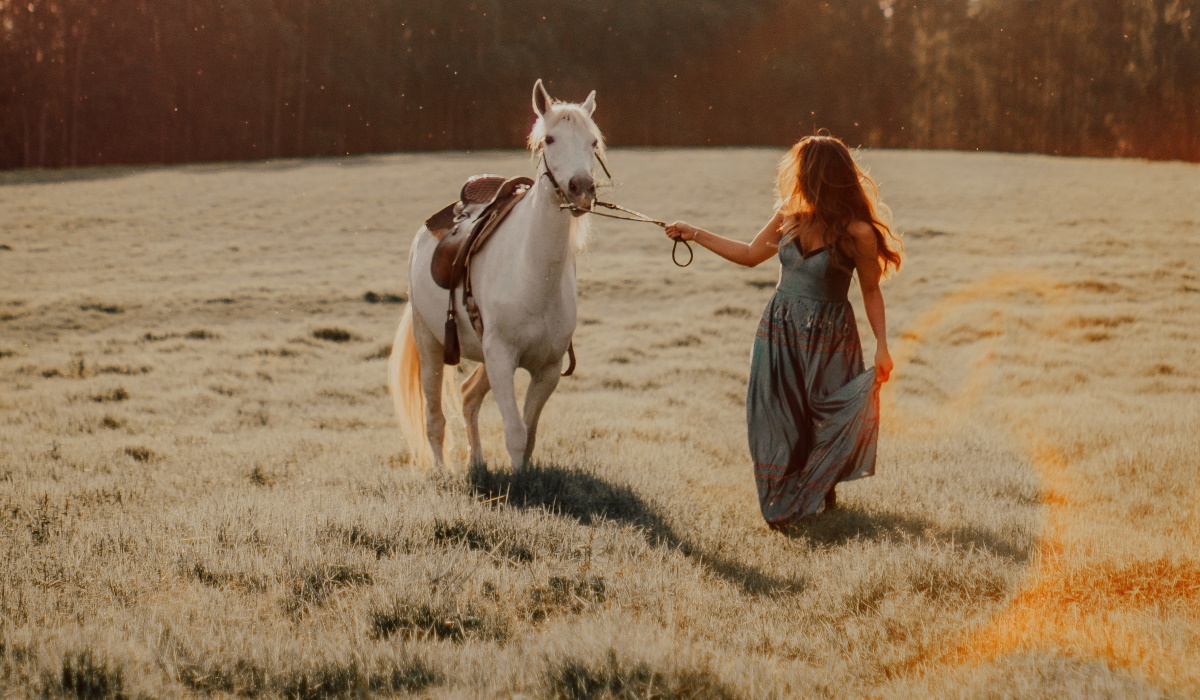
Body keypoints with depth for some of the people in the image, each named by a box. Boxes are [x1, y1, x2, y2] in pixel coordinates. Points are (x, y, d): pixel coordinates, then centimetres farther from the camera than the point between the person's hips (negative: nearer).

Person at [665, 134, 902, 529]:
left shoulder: (858, 233, -16)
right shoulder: (790, 215, -1)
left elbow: (871, 290, -6)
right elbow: (750, 254, 13)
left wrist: (881, 344, -12)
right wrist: (695, 235, 13)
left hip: (829, 337, -4)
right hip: (779, 332, 4)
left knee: (830, 422, -1)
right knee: (778, 422, 4)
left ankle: (822, 492, 26)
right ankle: (783, 506, 18)